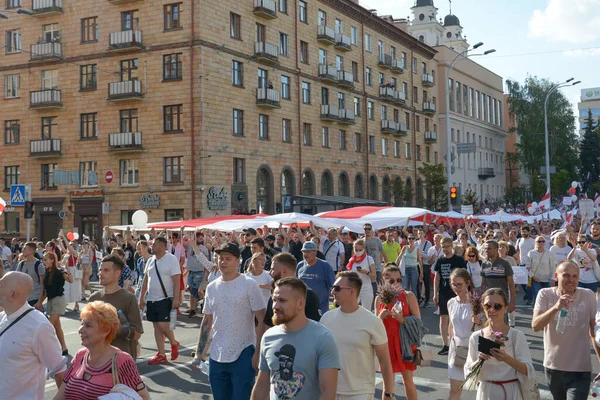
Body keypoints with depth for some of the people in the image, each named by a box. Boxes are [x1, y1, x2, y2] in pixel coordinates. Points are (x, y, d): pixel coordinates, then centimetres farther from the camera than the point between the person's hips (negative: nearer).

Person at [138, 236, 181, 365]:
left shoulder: (171, 259, -11)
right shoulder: (150, 260, 9)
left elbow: (176, 281, -15)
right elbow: (146, 280, 15)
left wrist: (176, 299, -21)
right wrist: (141, 298, 13)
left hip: (165, 299, -7)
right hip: (151, 299, 7)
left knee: (163, 325, -12)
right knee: (156, 326, 8)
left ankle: (174, 344, 17)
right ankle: (161, 355, 15)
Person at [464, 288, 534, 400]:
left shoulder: (516, 335, -8)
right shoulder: (476, 337, -1)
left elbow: (527, 371, -12)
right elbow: (468, 371, 1)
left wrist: (506, 358, -27)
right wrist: (479, 361, -18)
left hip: (510, 391, -2)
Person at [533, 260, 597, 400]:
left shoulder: (588, 296, -8)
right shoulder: (545, 294, -9)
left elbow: (594, 330, 2)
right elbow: (535, 326, -19)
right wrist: (555, 307, -34)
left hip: (580, 369, -2)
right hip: (553, 366, 2)